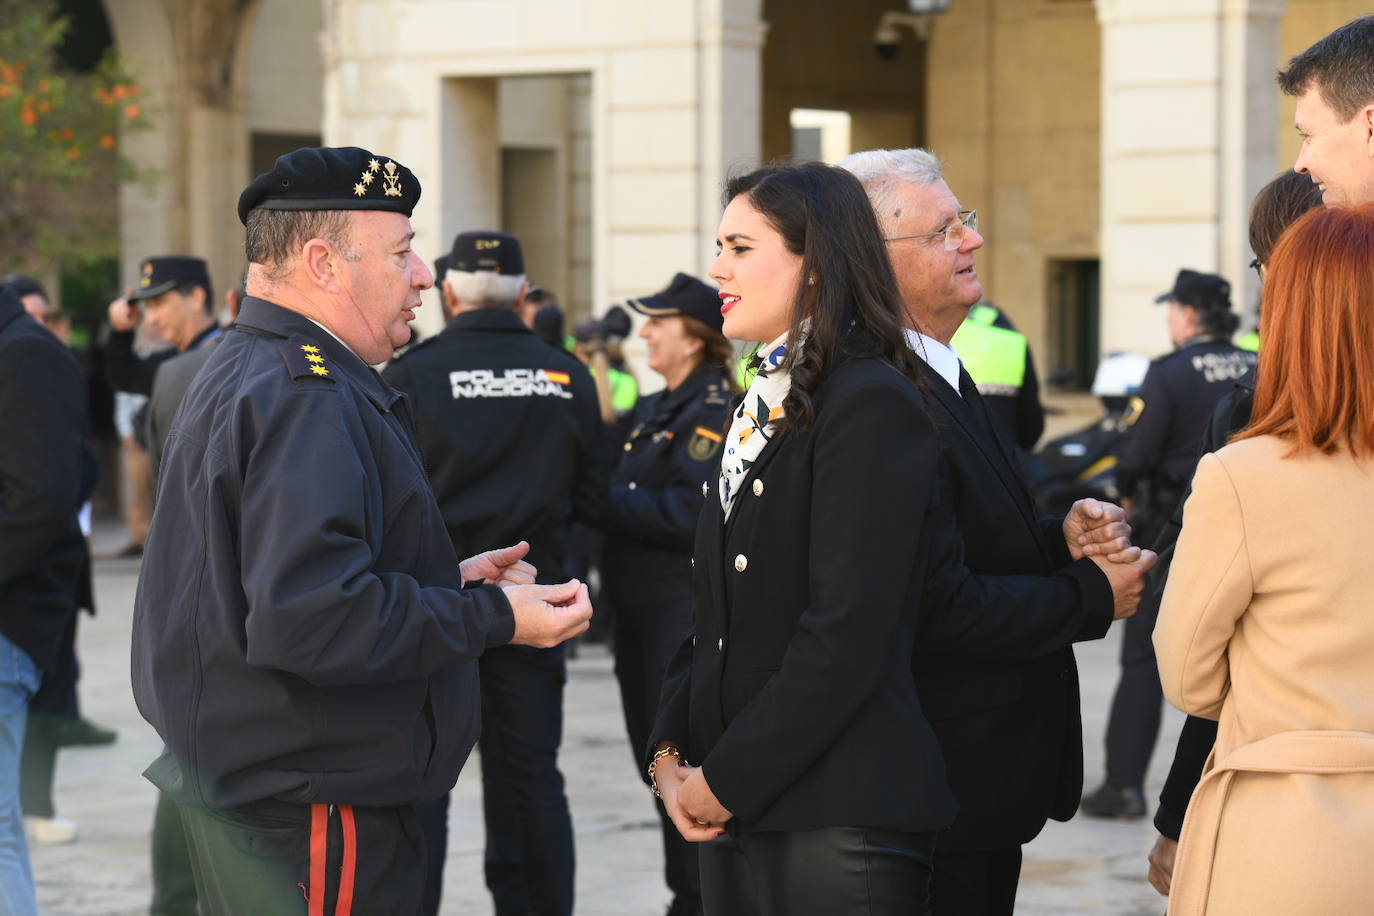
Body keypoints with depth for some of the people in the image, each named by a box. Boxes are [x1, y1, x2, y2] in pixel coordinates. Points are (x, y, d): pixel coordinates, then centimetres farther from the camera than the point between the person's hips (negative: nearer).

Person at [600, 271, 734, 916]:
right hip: (639, 602, 9)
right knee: (653, 748, 13)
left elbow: (694, 511, -21)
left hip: (685, 606, -9)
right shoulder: (652, 411, 16)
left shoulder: (715, 411, -12)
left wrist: (608, 500, -17)